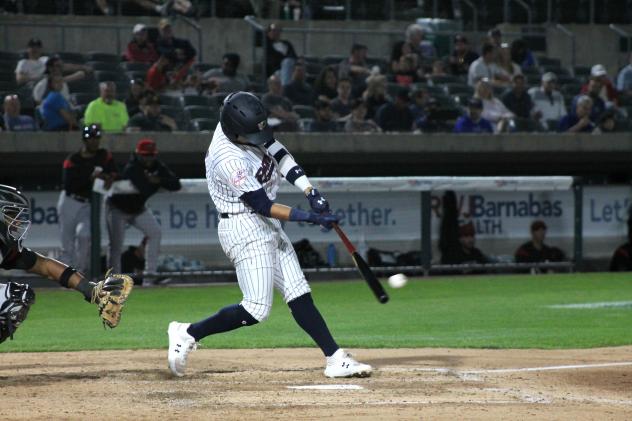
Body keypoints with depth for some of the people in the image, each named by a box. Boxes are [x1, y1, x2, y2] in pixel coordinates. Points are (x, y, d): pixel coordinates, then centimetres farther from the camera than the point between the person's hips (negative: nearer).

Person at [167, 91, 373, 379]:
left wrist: (311, 192, -3)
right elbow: (262, 205, -22)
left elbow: (278, 154, 8)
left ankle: (336, 360, 4)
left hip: (268, 226, 9)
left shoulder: (243, 125, -2)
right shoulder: (229, 160, -27)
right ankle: (187, 334, 0)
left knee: (300, 296, 5)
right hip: (245, 228, -9)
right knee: (257, 310, -12)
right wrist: (311, 218, -20)